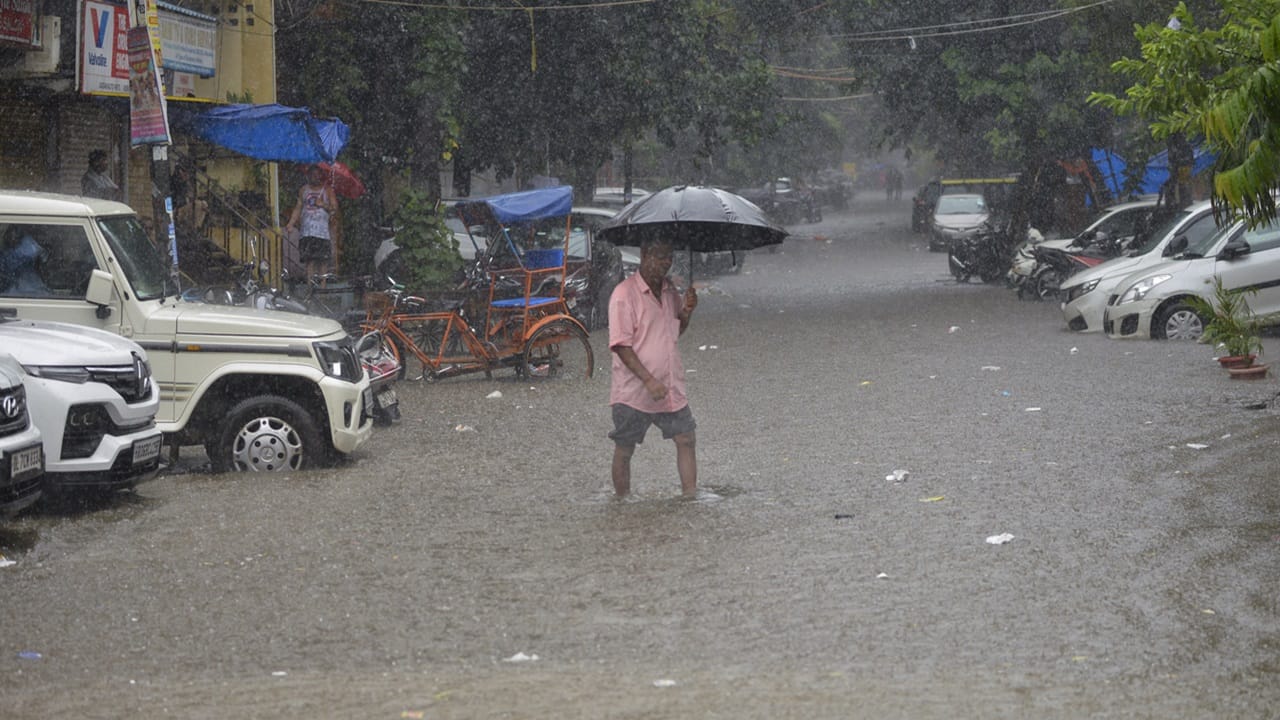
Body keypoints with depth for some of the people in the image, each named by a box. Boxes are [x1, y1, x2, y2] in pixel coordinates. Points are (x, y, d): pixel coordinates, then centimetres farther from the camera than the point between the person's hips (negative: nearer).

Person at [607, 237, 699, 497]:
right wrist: (649, 381, -23)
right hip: (633, 392, -6)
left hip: (671, 388, 6)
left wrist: (686, 312, -2)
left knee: (686, 439, 2)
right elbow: (620, 345, -17)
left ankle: (690, 498, 8)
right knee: (624, 451, 3)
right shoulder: (624, 293, -13)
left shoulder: (670, 290, 8)